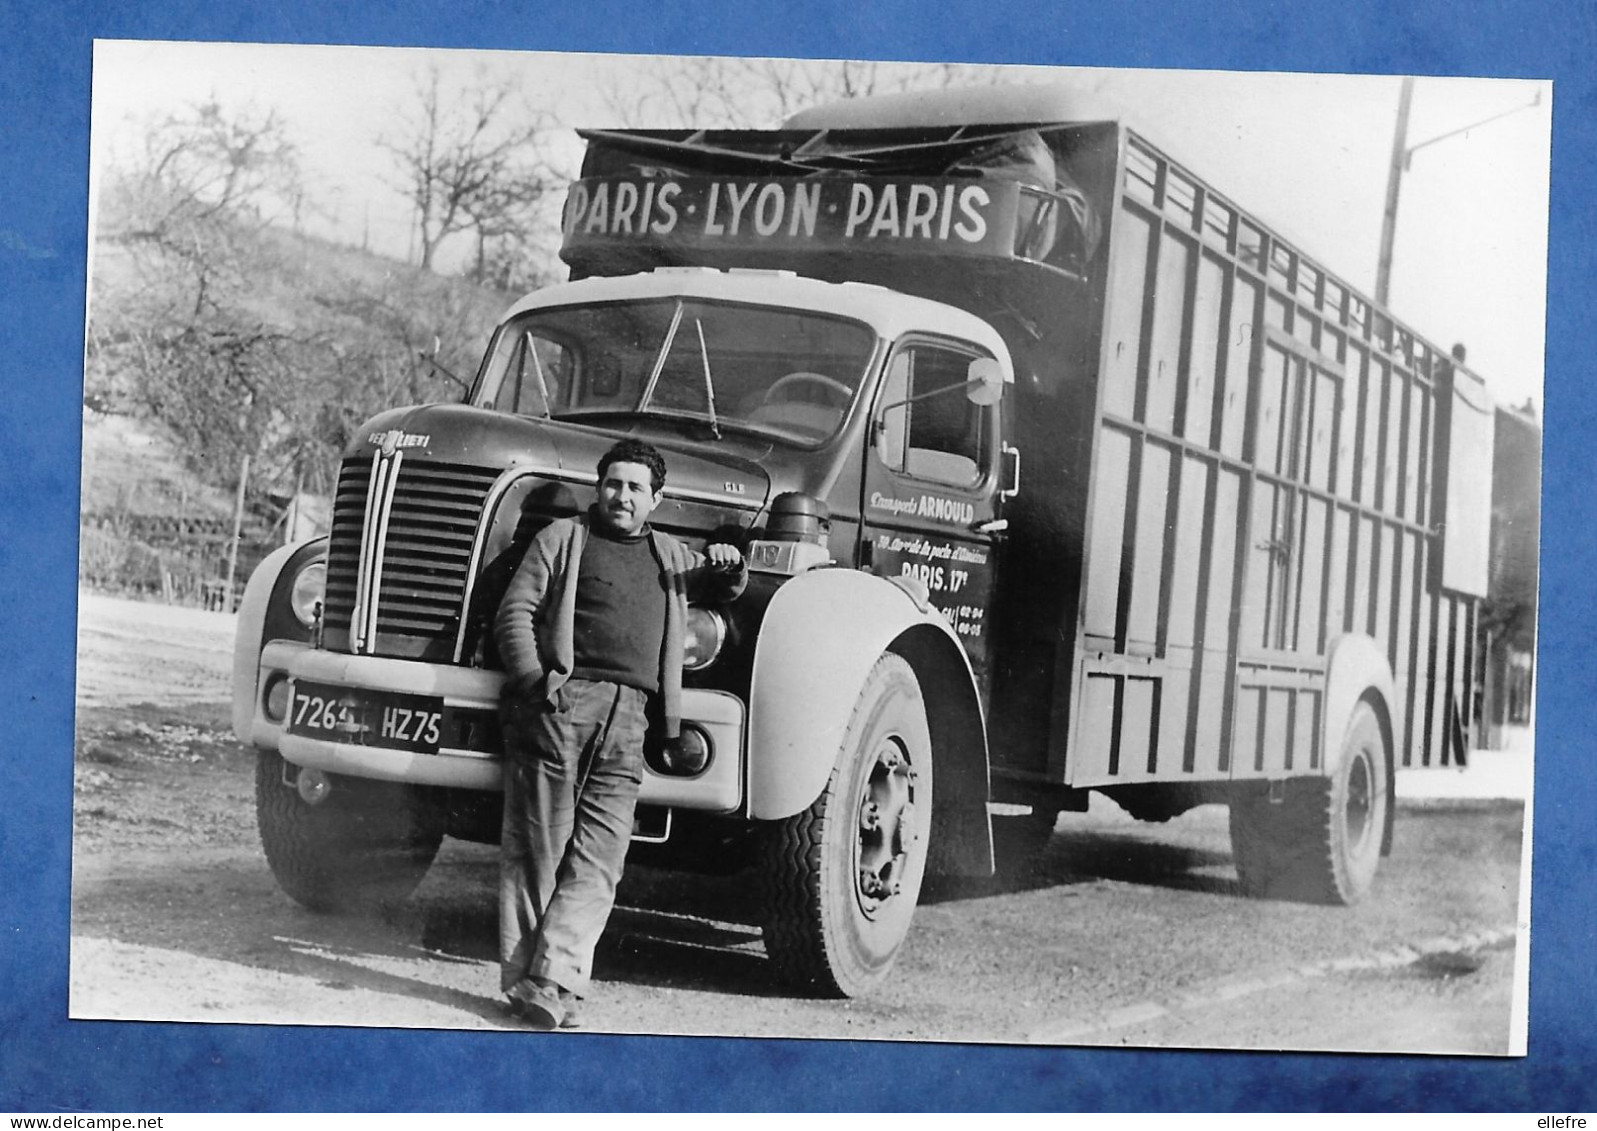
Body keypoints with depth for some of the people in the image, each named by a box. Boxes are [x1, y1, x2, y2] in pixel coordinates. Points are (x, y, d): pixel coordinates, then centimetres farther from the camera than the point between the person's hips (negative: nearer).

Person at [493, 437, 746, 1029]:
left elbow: (722, 589, 41)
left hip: (630, 718, 4)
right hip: (561, 701, -4)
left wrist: (727, 566, 16)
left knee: (596, 859, -8)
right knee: (537, 846, -4)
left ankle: (550, 981, -12)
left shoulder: (668, 554, 27)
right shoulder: (563, 538, 13)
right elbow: (515, 612, 4)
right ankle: (521, 981, -2)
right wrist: (535, 680, -12)